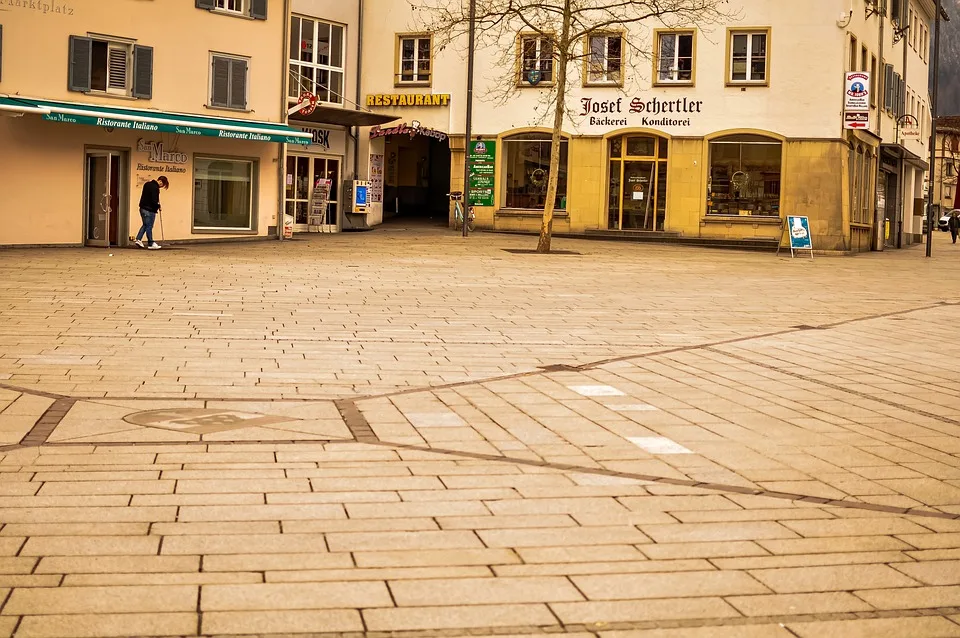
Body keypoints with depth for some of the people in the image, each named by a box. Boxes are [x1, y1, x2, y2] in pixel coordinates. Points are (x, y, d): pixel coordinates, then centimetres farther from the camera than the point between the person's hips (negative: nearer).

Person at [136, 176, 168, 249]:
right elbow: (154, 201, -23)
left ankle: (138, 239, 12)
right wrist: (158, 206, -4)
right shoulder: (155, 188, -18)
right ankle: (151, 244, 4)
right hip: (150, 210, -9)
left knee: (145, 225, 18)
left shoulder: (147, 184, 11)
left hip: (143, 208, 9)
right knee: (149, 226, -2)